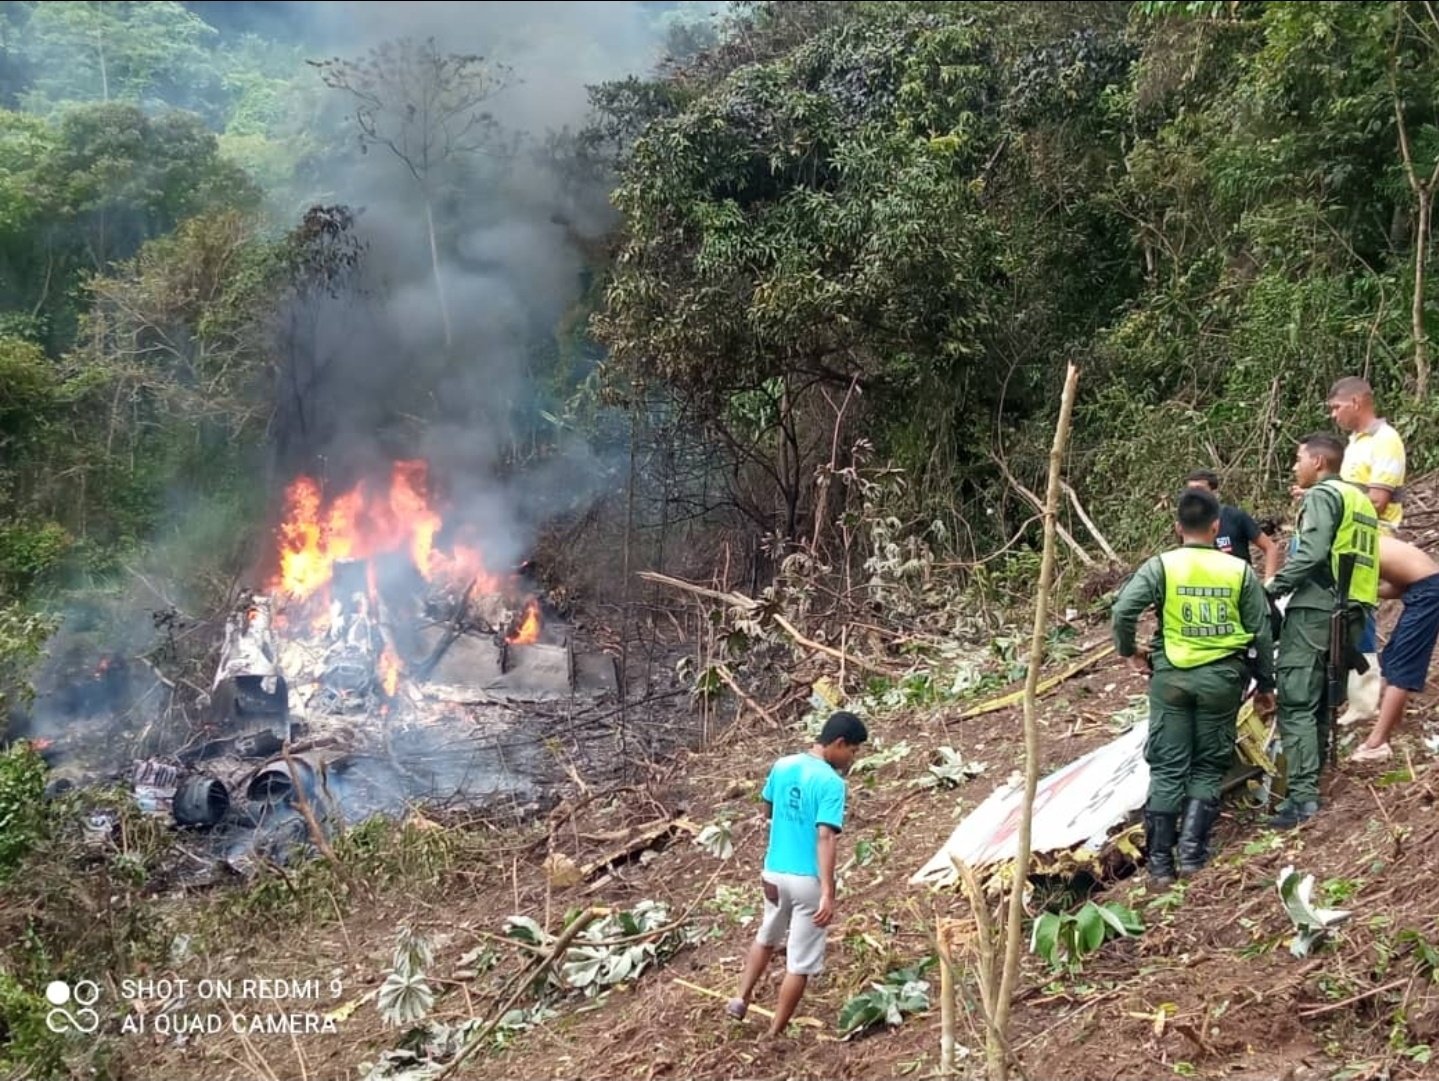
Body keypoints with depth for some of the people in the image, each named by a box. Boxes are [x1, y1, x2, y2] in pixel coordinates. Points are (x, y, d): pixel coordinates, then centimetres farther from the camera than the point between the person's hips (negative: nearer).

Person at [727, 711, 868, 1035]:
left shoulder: (782, 766, 3)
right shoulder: (831, 783, -18)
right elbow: (826, 838, -26)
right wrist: (828, 893, -29)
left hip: (774, 872, 7)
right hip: (807, 880, -6)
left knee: (767, 937, 32)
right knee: (800, 964, 6)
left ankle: (741, 997, 27)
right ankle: (773, 1038, 11)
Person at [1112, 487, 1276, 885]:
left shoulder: (1161, 566, -4)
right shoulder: (1240, 571, 1)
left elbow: (1124, 610, -15)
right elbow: (1262, 632, 4)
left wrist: (1128, 649, 4)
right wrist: (1265, 683, 16)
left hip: (1172, 676, 0)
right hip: (1221, 678, 1)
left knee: (1168, 768, 5)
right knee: (1209, 767, 12)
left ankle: (1160, 861, 5)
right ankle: (1192, 850, 1)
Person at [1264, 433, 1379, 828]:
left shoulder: (1322, 495, -6)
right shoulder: (1360, 499, 22)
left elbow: (1311, 554, -19)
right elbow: (1354, 559, 20)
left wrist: (1273, 586, -9)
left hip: (1314, 610, -9)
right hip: (1350, 613, 9)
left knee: (1296, 704, -11)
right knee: (1321, 703, 14)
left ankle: (1303, 797, -18)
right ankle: (1313, 782, 17)